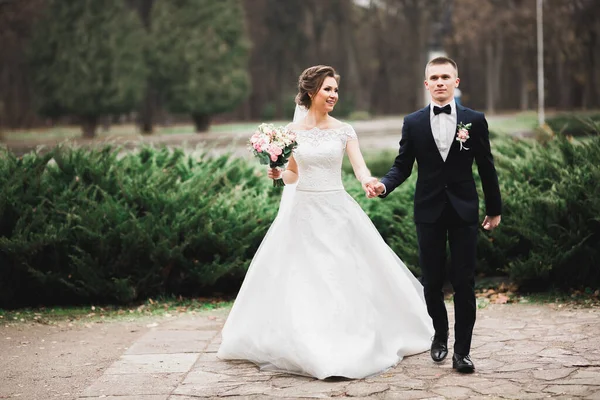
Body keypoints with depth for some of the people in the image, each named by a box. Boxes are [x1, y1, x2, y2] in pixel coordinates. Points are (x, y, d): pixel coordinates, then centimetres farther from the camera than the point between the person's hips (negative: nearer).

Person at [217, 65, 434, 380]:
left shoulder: (344, 130, 1)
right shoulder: (292, 131, 4)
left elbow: (360, 168, -8)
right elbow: (293, 176, 10)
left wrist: (367, 181, -30)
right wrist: (278, 174, -11)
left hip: (337, 210, -1)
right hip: (302, 210, 1)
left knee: (345, 276, 0)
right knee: (299, 278, 1)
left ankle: (351, 340, 14)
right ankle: (302, 343, 13)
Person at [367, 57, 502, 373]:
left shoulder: (474, 120, 1)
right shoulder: (413, 123, 3)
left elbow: (486, 167, 5)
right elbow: (402, 166, 3)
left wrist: (494, 209, 8)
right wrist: (384, 184, -17)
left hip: (464, 210, -1)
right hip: (429, 211, 1)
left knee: (464, 283, -2)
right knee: (432, 281, 8)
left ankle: (462, 350, 5)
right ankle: (440, 334, 31)